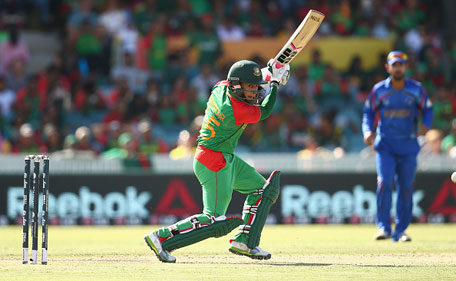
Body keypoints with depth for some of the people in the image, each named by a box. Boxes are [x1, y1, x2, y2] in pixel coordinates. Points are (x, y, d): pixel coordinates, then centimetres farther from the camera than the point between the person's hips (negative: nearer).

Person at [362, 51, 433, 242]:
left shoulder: (416, 89, 0)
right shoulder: (379, 90, -1)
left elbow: (427, 109, 6)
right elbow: (368, 112, 6)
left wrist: (425, 124, -16)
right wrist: (368, 131, -12)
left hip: (408, 146, 1)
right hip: (385, 144, -1)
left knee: (406, 187, 2)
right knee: (385, 182, -17)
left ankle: (400, 231, 11)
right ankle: (383, 227, -9)